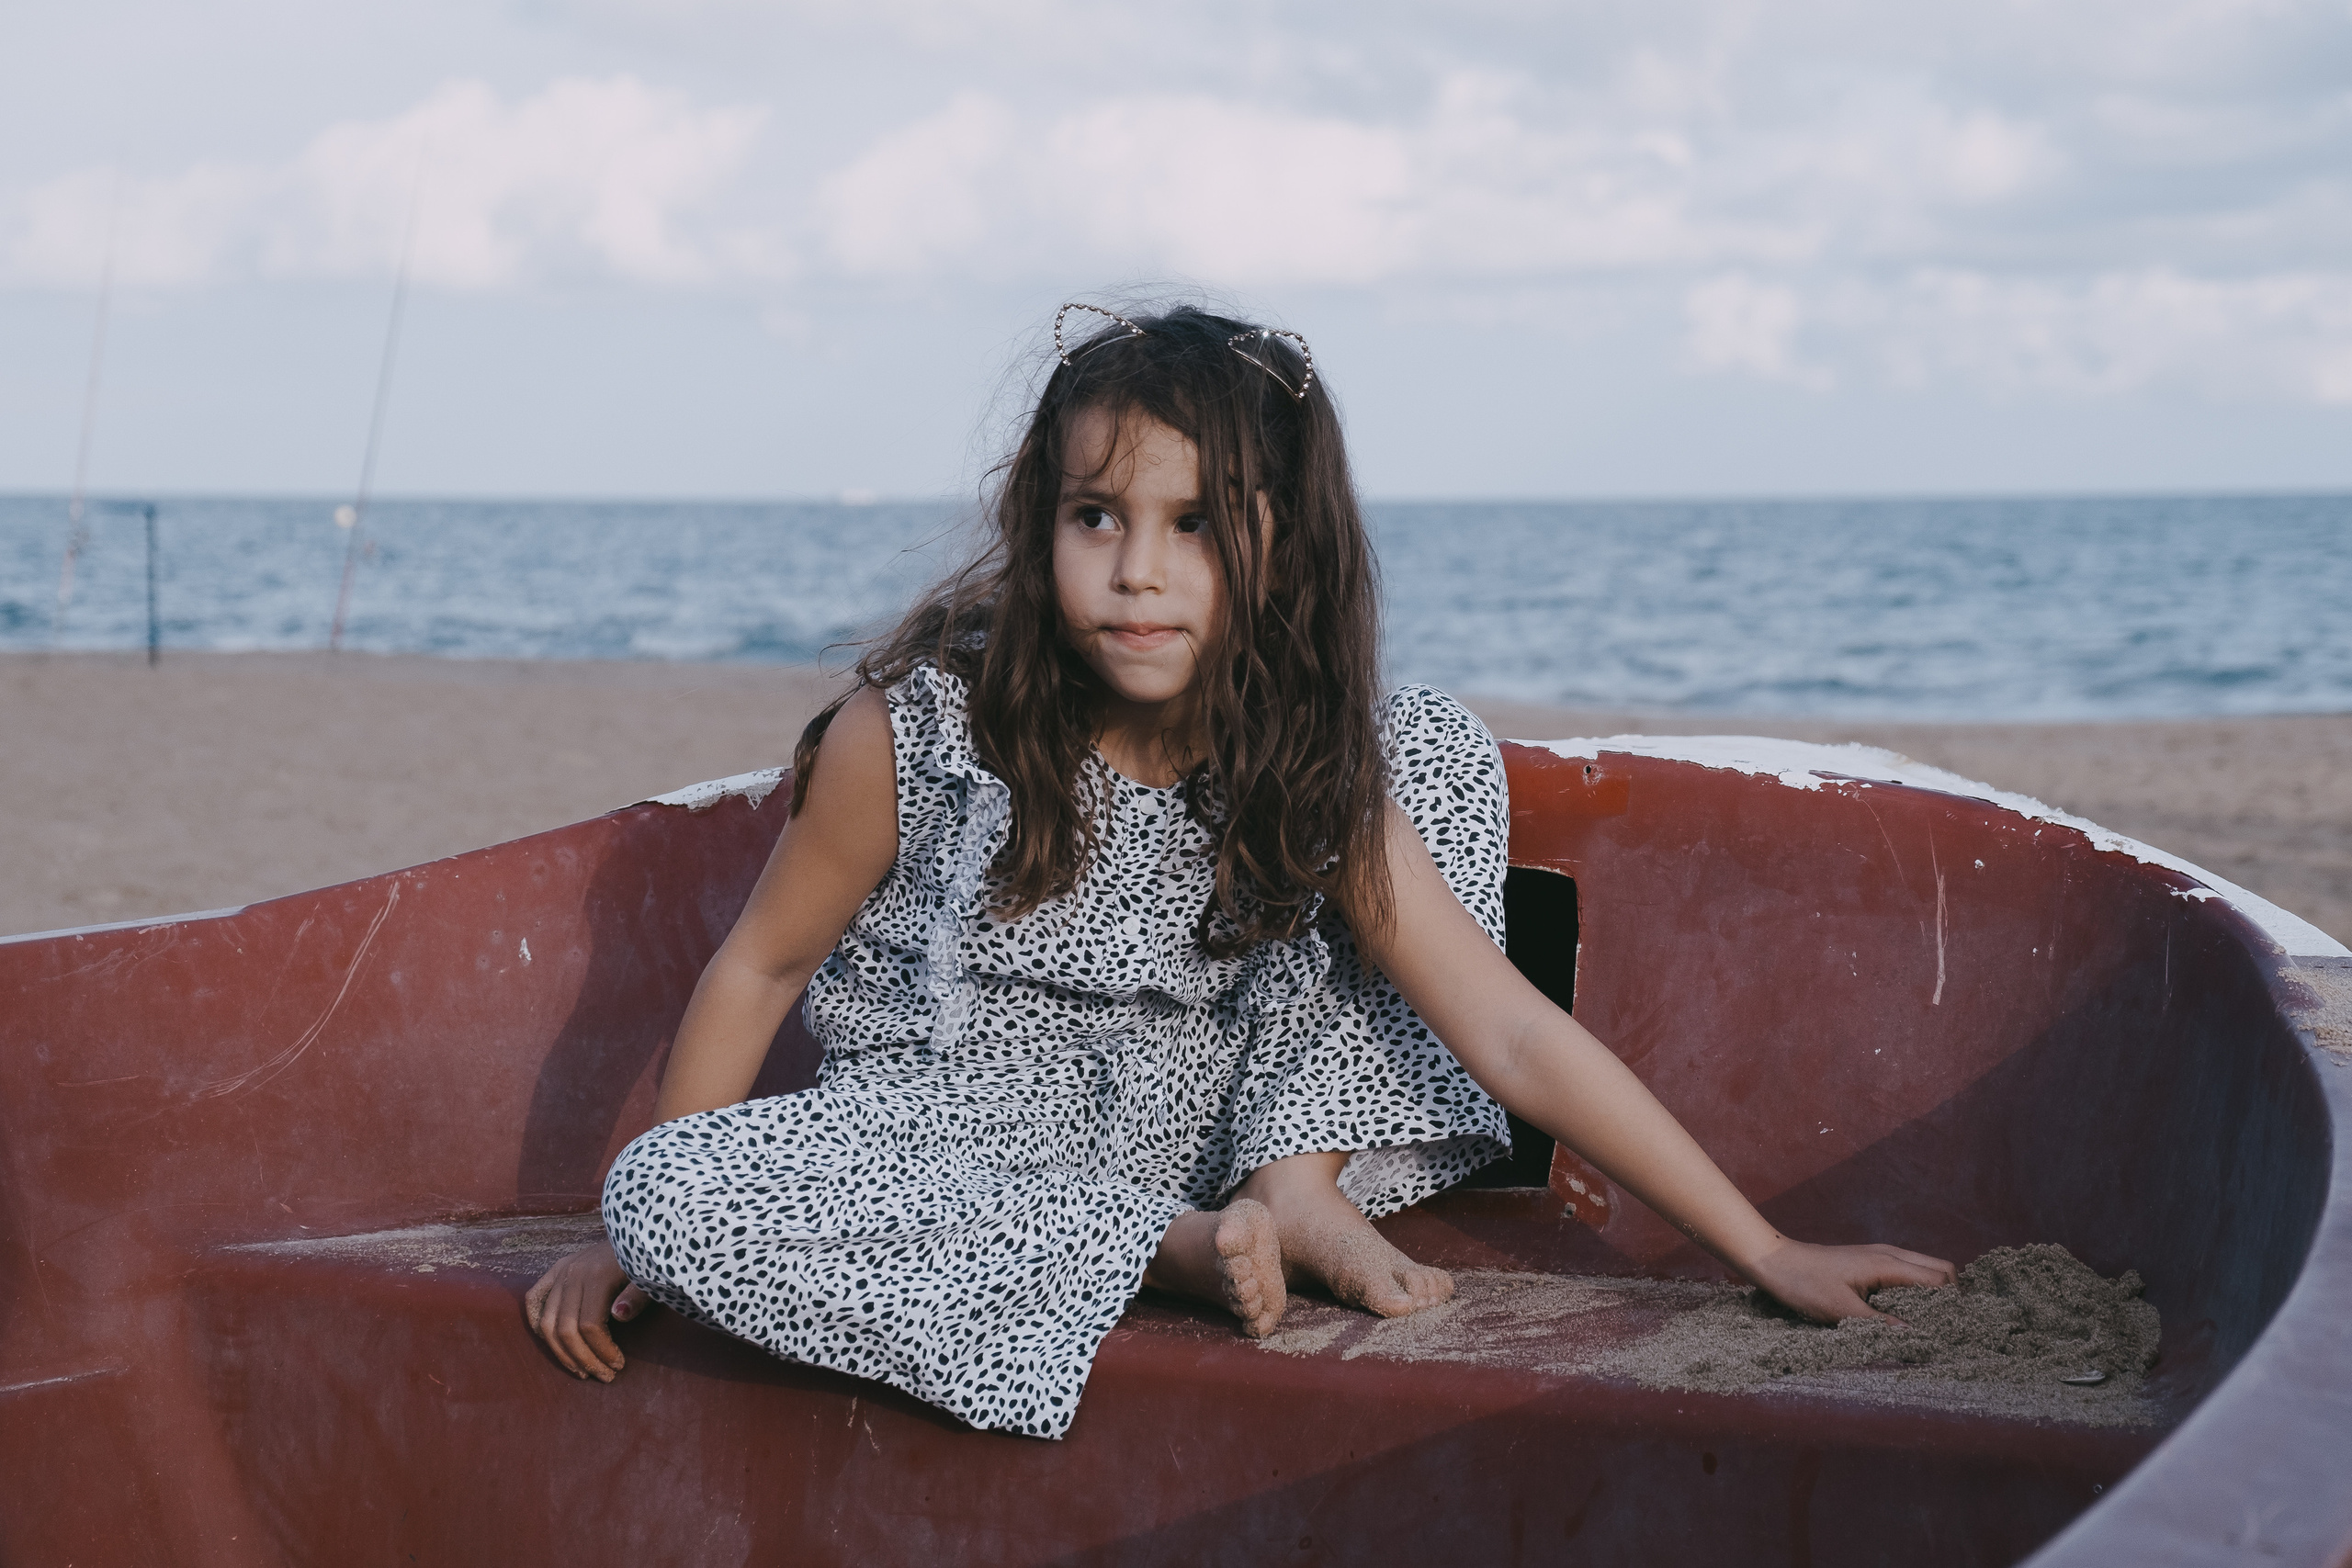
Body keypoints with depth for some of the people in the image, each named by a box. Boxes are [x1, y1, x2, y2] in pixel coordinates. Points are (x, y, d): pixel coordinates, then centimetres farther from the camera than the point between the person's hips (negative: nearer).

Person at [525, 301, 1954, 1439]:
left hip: (1187, 1135, 2)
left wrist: (1766, 1252, -17)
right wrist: (631, 1242, -5)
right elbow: (761, 966, -6)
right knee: (672, 1195, -36)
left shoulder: (1310, 771, -12)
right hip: (952, 1142, -2)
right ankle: (1185, 1253, -22)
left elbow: (1518, 1038, -13)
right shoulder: (919, 730, -20)